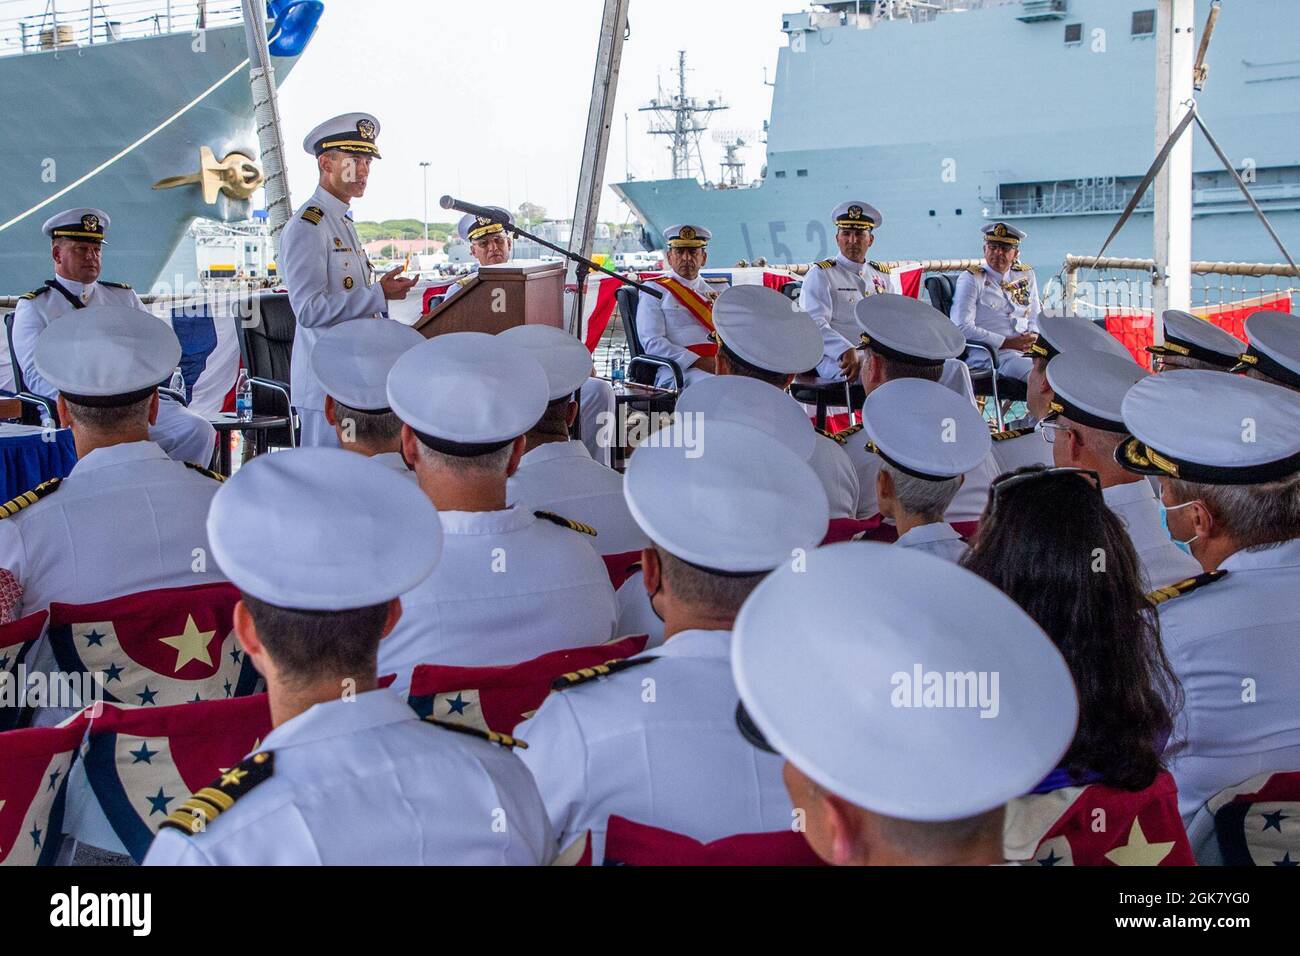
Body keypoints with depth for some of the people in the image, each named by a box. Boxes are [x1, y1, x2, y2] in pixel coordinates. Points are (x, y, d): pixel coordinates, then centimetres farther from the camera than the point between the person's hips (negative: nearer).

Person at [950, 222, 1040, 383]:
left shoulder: (1026, 275, 18)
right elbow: (963, 328, -10)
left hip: (1027, 350, 6)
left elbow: (1035, 317, 26)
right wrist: (1007, 343, -14)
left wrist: (1032, 336, 0)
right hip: (991, 355, -6)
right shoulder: (970, 279, 0)